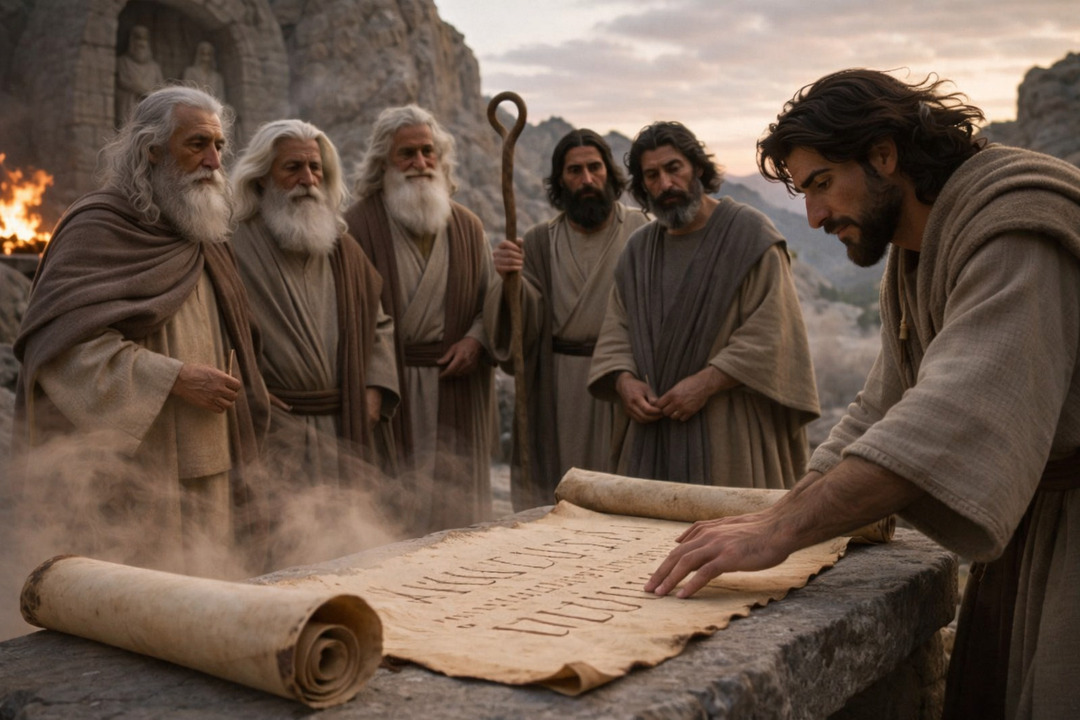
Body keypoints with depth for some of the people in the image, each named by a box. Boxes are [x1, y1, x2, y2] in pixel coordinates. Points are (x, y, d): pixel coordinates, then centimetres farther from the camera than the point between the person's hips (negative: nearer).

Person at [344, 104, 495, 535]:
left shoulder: (467, 228, 13)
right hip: (387, 393, -4)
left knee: (452, 513, 7)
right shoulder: (358, 225, -2)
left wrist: (477, 339, -6)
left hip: (455, 403, 4)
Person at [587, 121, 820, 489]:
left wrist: (706, 382, -18)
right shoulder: (639, 249, 14)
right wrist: (623, 379, -8)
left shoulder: (748, 233, -4)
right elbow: (616, 330, 13)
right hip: (655, 429, 5)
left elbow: (771, 331, -11)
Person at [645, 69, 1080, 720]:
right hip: (1019, 530, 8)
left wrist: (781, 530, -37)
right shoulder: (910, 261, 11)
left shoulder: (1015, 226, -22)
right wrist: (785, 513, 2)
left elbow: (958, 419, -35)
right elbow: (884, 413, 14)